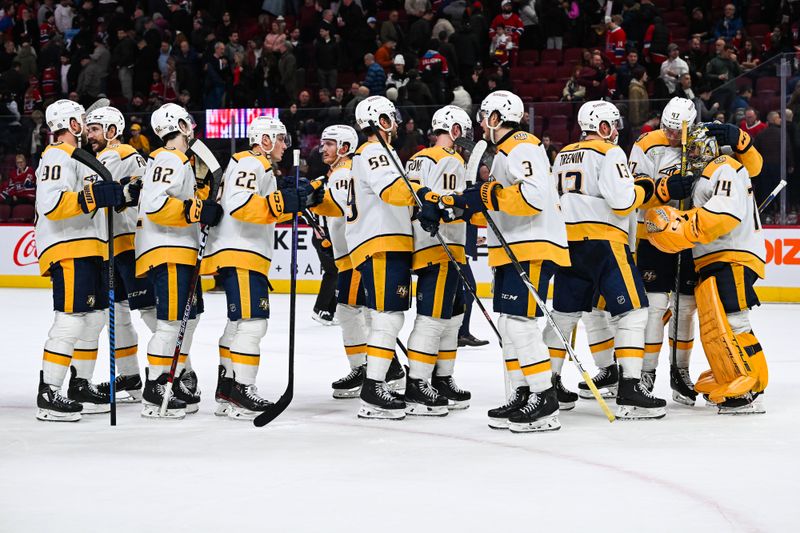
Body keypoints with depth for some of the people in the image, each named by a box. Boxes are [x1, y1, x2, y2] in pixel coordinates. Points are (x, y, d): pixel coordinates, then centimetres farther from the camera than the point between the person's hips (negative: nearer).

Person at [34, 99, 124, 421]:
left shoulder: (78, 158, 23)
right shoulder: (57, 157, -11)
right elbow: (51, 203, -26)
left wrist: (120, 193, 23)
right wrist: (94, 197, -30)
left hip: (88, 250, 11)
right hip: (68, 252, -11)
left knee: (94, 317, 14)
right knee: (71, 320, -15)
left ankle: (80, 388, 23)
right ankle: (48, 395, -15)